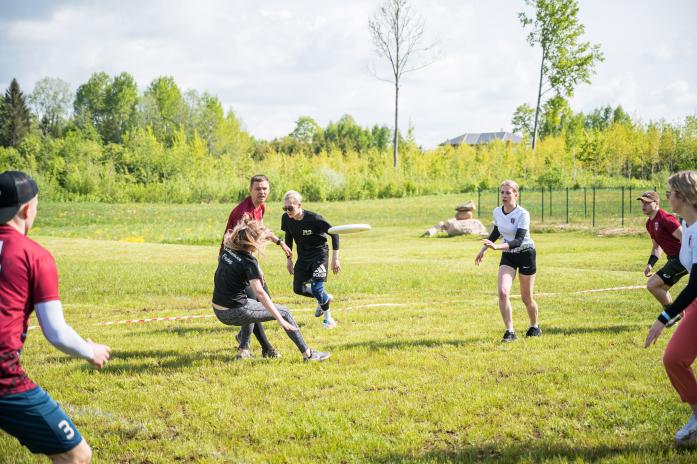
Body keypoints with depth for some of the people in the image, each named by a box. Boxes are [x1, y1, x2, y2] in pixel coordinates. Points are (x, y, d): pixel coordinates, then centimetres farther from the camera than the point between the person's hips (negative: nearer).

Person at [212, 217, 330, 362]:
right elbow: (259, 293, -25)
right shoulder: (248, 262, -17)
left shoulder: (227, 251, 4)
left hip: (218, 311, 8)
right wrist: (280, 320, -26)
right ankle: (307, 354, 10)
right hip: (236, 313, -8)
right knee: (284, 312, 7)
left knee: (252, 305, 39)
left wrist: (257, 272, 26)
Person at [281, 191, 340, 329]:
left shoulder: (313, 218, -26)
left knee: (316, 289, -15)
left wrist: (335, 258, -18)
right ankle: (324, 298, 31)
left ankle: (328, 319, 8)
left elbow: (334, 233, -18)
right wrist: (289, 259, 10)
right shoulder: (286, 219, -12)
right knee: (298, 288, 4)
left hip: (319, 254, -6)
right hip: (303, 256, 6)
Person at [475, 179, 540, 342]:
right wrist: (483, 249, 17)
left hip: (526, 254, -4)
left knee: (526, 298, 6)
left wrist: (497, 247, -41)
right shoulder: (497, 212, -2)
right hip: (508, 255, 4)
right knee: (502, 292, -17)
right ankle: (510, 331, -11)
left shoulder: (523, 214, -21)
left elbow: (519, 240, -30)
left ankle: (535, 327, 32)